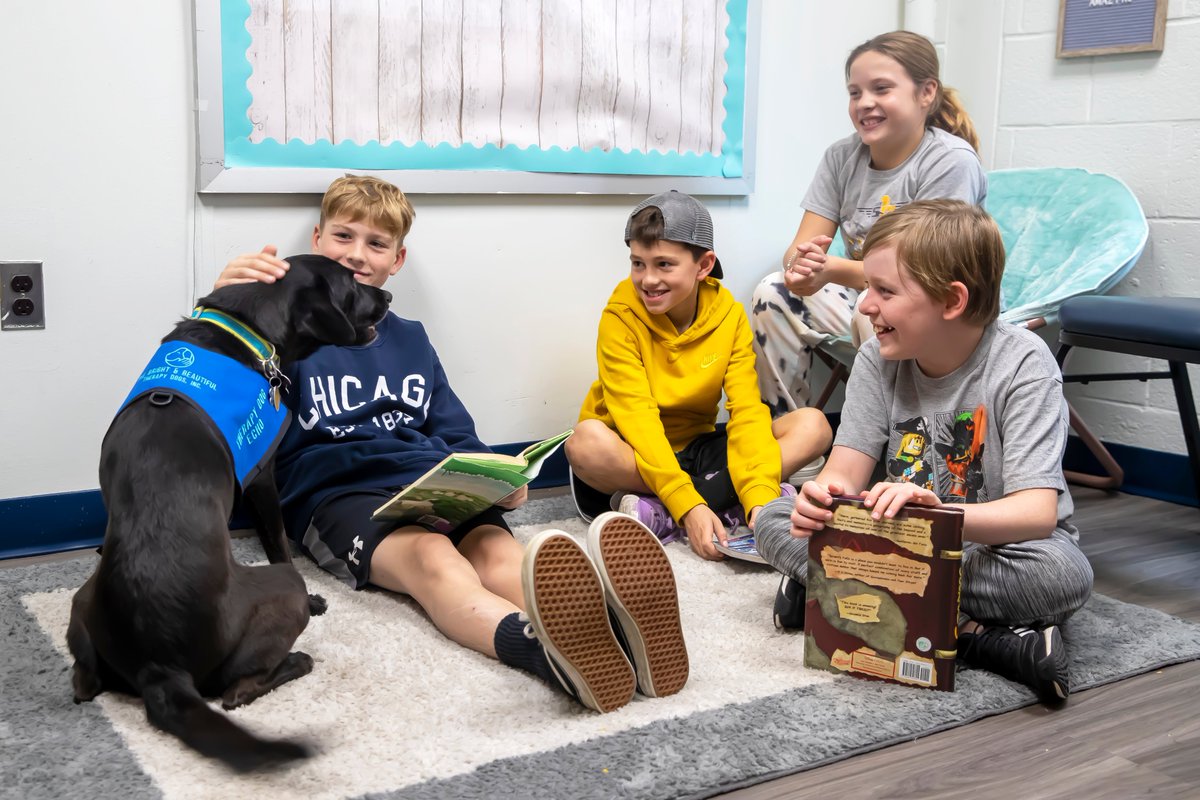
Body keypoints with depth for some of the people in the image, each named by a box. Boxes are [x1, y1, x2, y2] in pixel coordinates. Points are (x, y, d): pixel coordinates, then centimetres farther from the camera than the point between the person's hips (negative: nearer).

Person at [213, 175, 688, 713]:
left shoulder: (410, 340, 28)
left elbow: (457, 436, 26)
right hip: (336, 493, -4)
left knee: (494, 547, -31)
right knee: (430, 554, -37)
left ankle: (613, 621, -64)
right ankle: (542, 648, -69)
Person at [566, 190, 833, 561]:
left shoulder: (729, 315, -5)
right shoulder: (621, 317, -13)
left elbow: (747, 409, -13)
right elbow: (636, 415, -23)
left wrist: (760, 498, -30)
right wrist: (687, 504, -35)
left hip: (696, 451, 4)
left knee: (813, 424, -15)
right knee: (587, 442, -37)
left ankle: (657, 516, -27)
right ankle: (726, 505, -28)